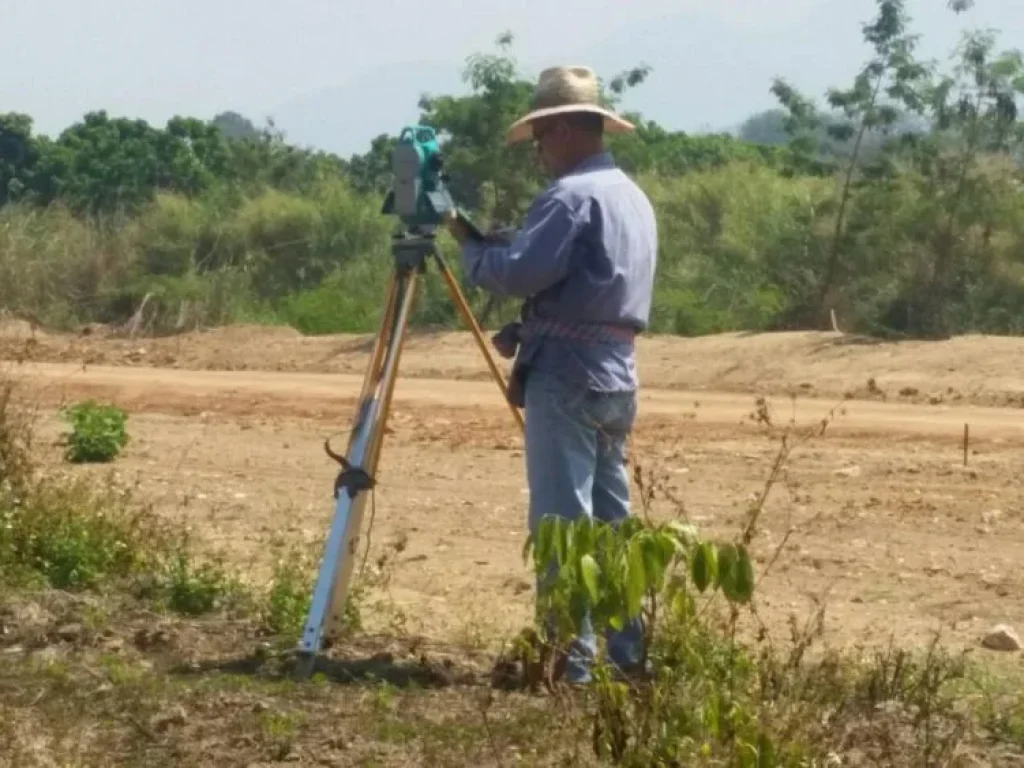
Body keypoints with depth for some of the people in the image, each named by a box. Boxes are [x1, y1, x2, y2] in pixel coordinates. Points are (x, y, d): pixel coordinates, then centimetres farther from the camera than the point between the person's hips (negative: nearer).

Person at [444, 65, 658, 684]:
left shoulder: (571, 196, -12)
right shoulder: (635, 196, 18)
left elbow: (518, 273, -18)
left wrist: (469, 245, 0)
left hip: (567, 372, -9)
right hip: (618, 371, 9)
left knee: (562, 518, -6)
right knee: (612, 517, 12)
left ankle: (572, 654, -6)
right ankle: (631, 648, 14)